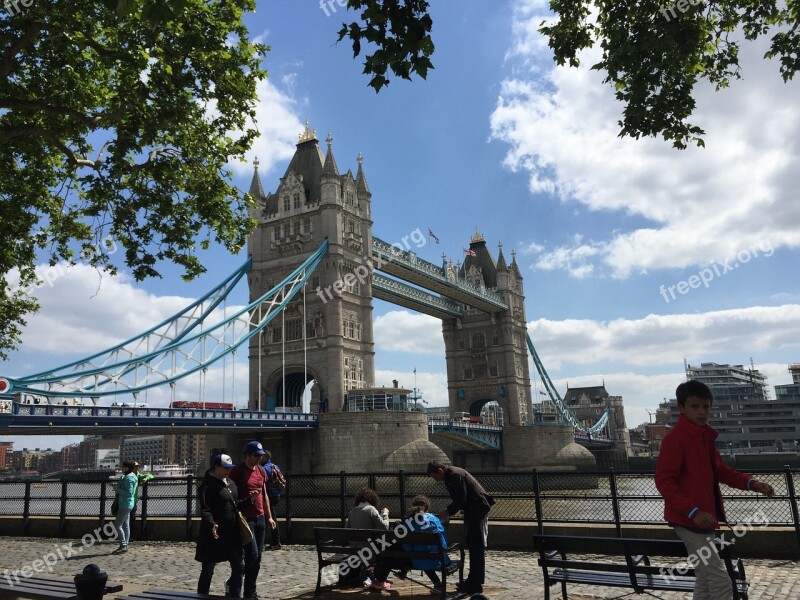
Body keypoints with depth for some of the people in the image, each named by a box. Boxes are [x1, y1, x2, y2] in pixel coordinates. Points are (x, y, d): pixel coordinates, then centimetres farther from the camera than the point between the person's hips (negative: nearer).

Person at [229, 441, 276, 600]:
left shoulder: (261, 470, 10)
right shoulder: (237, 471, -10)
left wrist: (269, 517, 15)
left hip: (260, 518, 6)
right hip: (246, 519, -6)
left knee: (258, 557, 8)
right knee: (252, 555, -11)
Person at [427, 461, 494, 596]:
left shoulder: (455, 475, -21)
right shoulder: (451, 475, 10)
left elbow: (461, 500, -23)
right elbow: (459, 499, 17)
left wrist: (448, 511, -12)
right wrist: (448, 511, 7)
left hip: (477, 510, -11)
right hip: (472, 510, 11)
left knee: (477, 547, -6)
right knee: (472, 545, 16)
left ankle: (476, 585, -1)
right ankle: (473, 580, 25)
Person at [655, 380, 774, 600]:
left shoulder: (705, 436, 11)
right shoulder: (674, 438, -17)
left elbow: (720, 471, 20)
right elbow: (664, 481, -21)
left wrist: (751, 483, 4)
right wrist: (693, 512, -28)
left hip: (703, 519, 10)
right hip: (688, 520, -9)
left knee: (706, 582, 18)